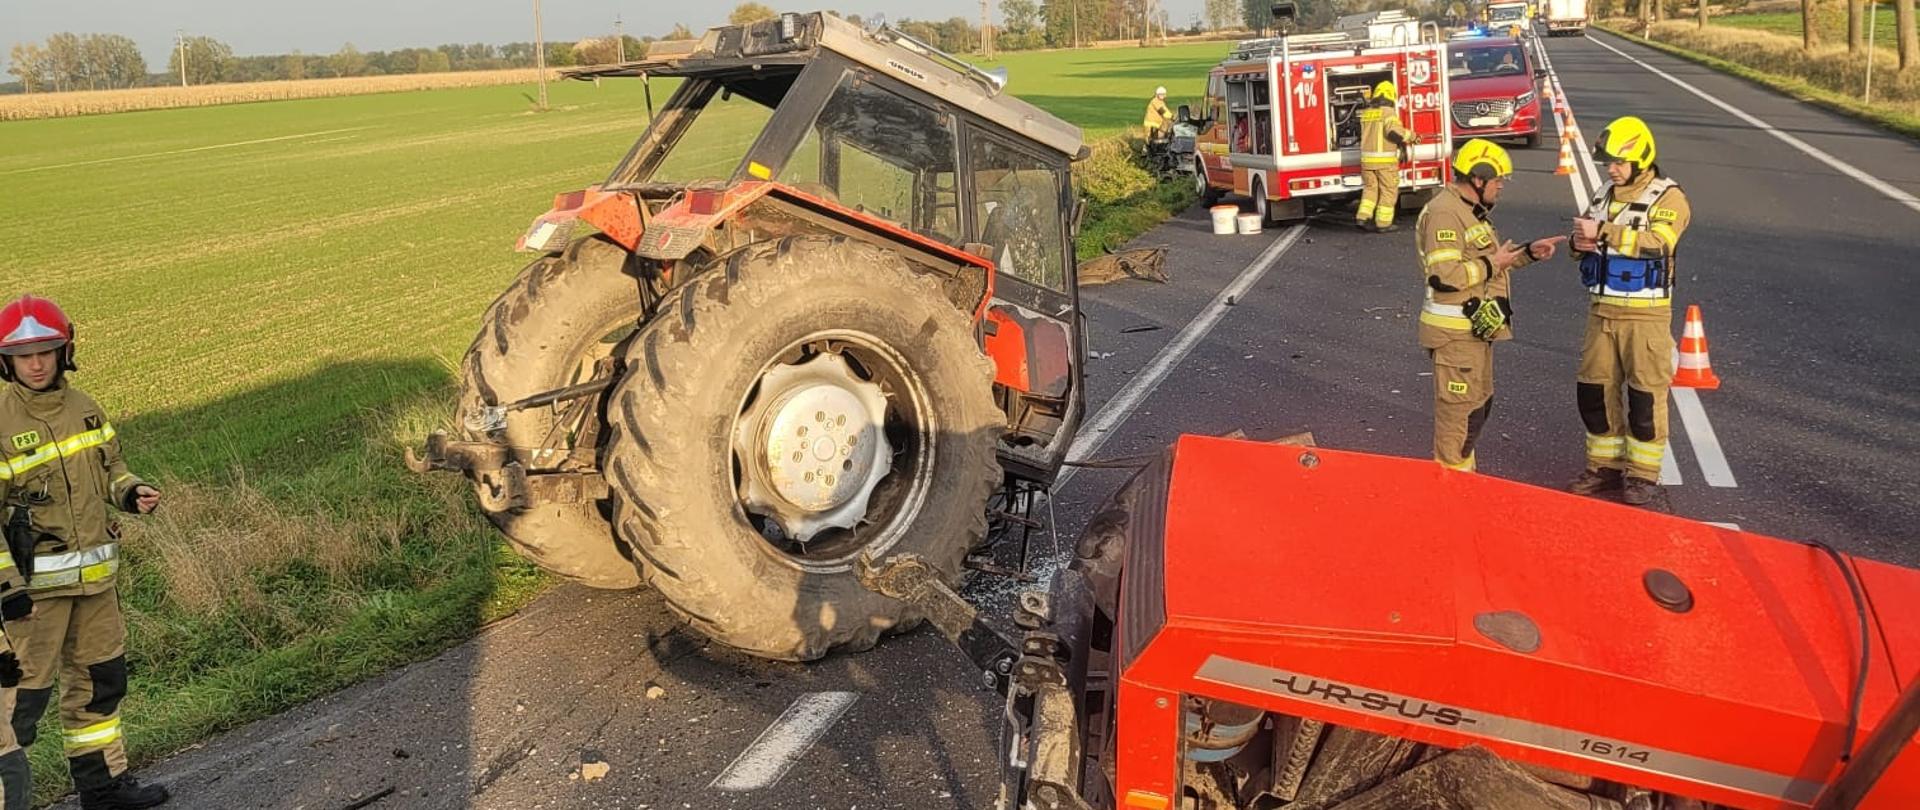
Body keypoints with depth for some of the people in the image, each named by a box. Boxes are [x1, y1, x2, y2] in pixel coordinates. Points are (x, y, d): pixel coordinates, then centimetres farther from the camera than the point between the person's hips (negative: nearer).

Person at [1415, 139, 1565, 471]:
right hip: (1456, 332, -11)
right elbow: (1444, 275, -29)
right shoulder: (1444, 213, -20)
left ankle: (1464, 474, 32)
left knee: (1479, 404, 20)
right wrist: (1493, 264, -19)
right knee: (1460, 409, -5)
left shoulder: (1472, 210, 16)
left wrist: (1528, 252, 11)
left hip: (1475, 329, 11)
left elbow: (1483, 261, 24)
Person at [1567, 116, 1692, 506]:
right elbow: (1587, 242, 17)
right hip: (1601, 310, 6)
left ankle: (1644, 474, 10)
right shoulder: (1605, 195, 12)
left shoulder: (1668, 198, -8)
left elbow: (1656, 242, -25)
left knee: (1645, 396, 0)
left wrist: (1602, 233, -28)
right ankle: (1605, 466, 21)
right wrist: (1580, 243, -7)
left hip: (1645, 315, -6)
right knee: (1594, 391, 9)